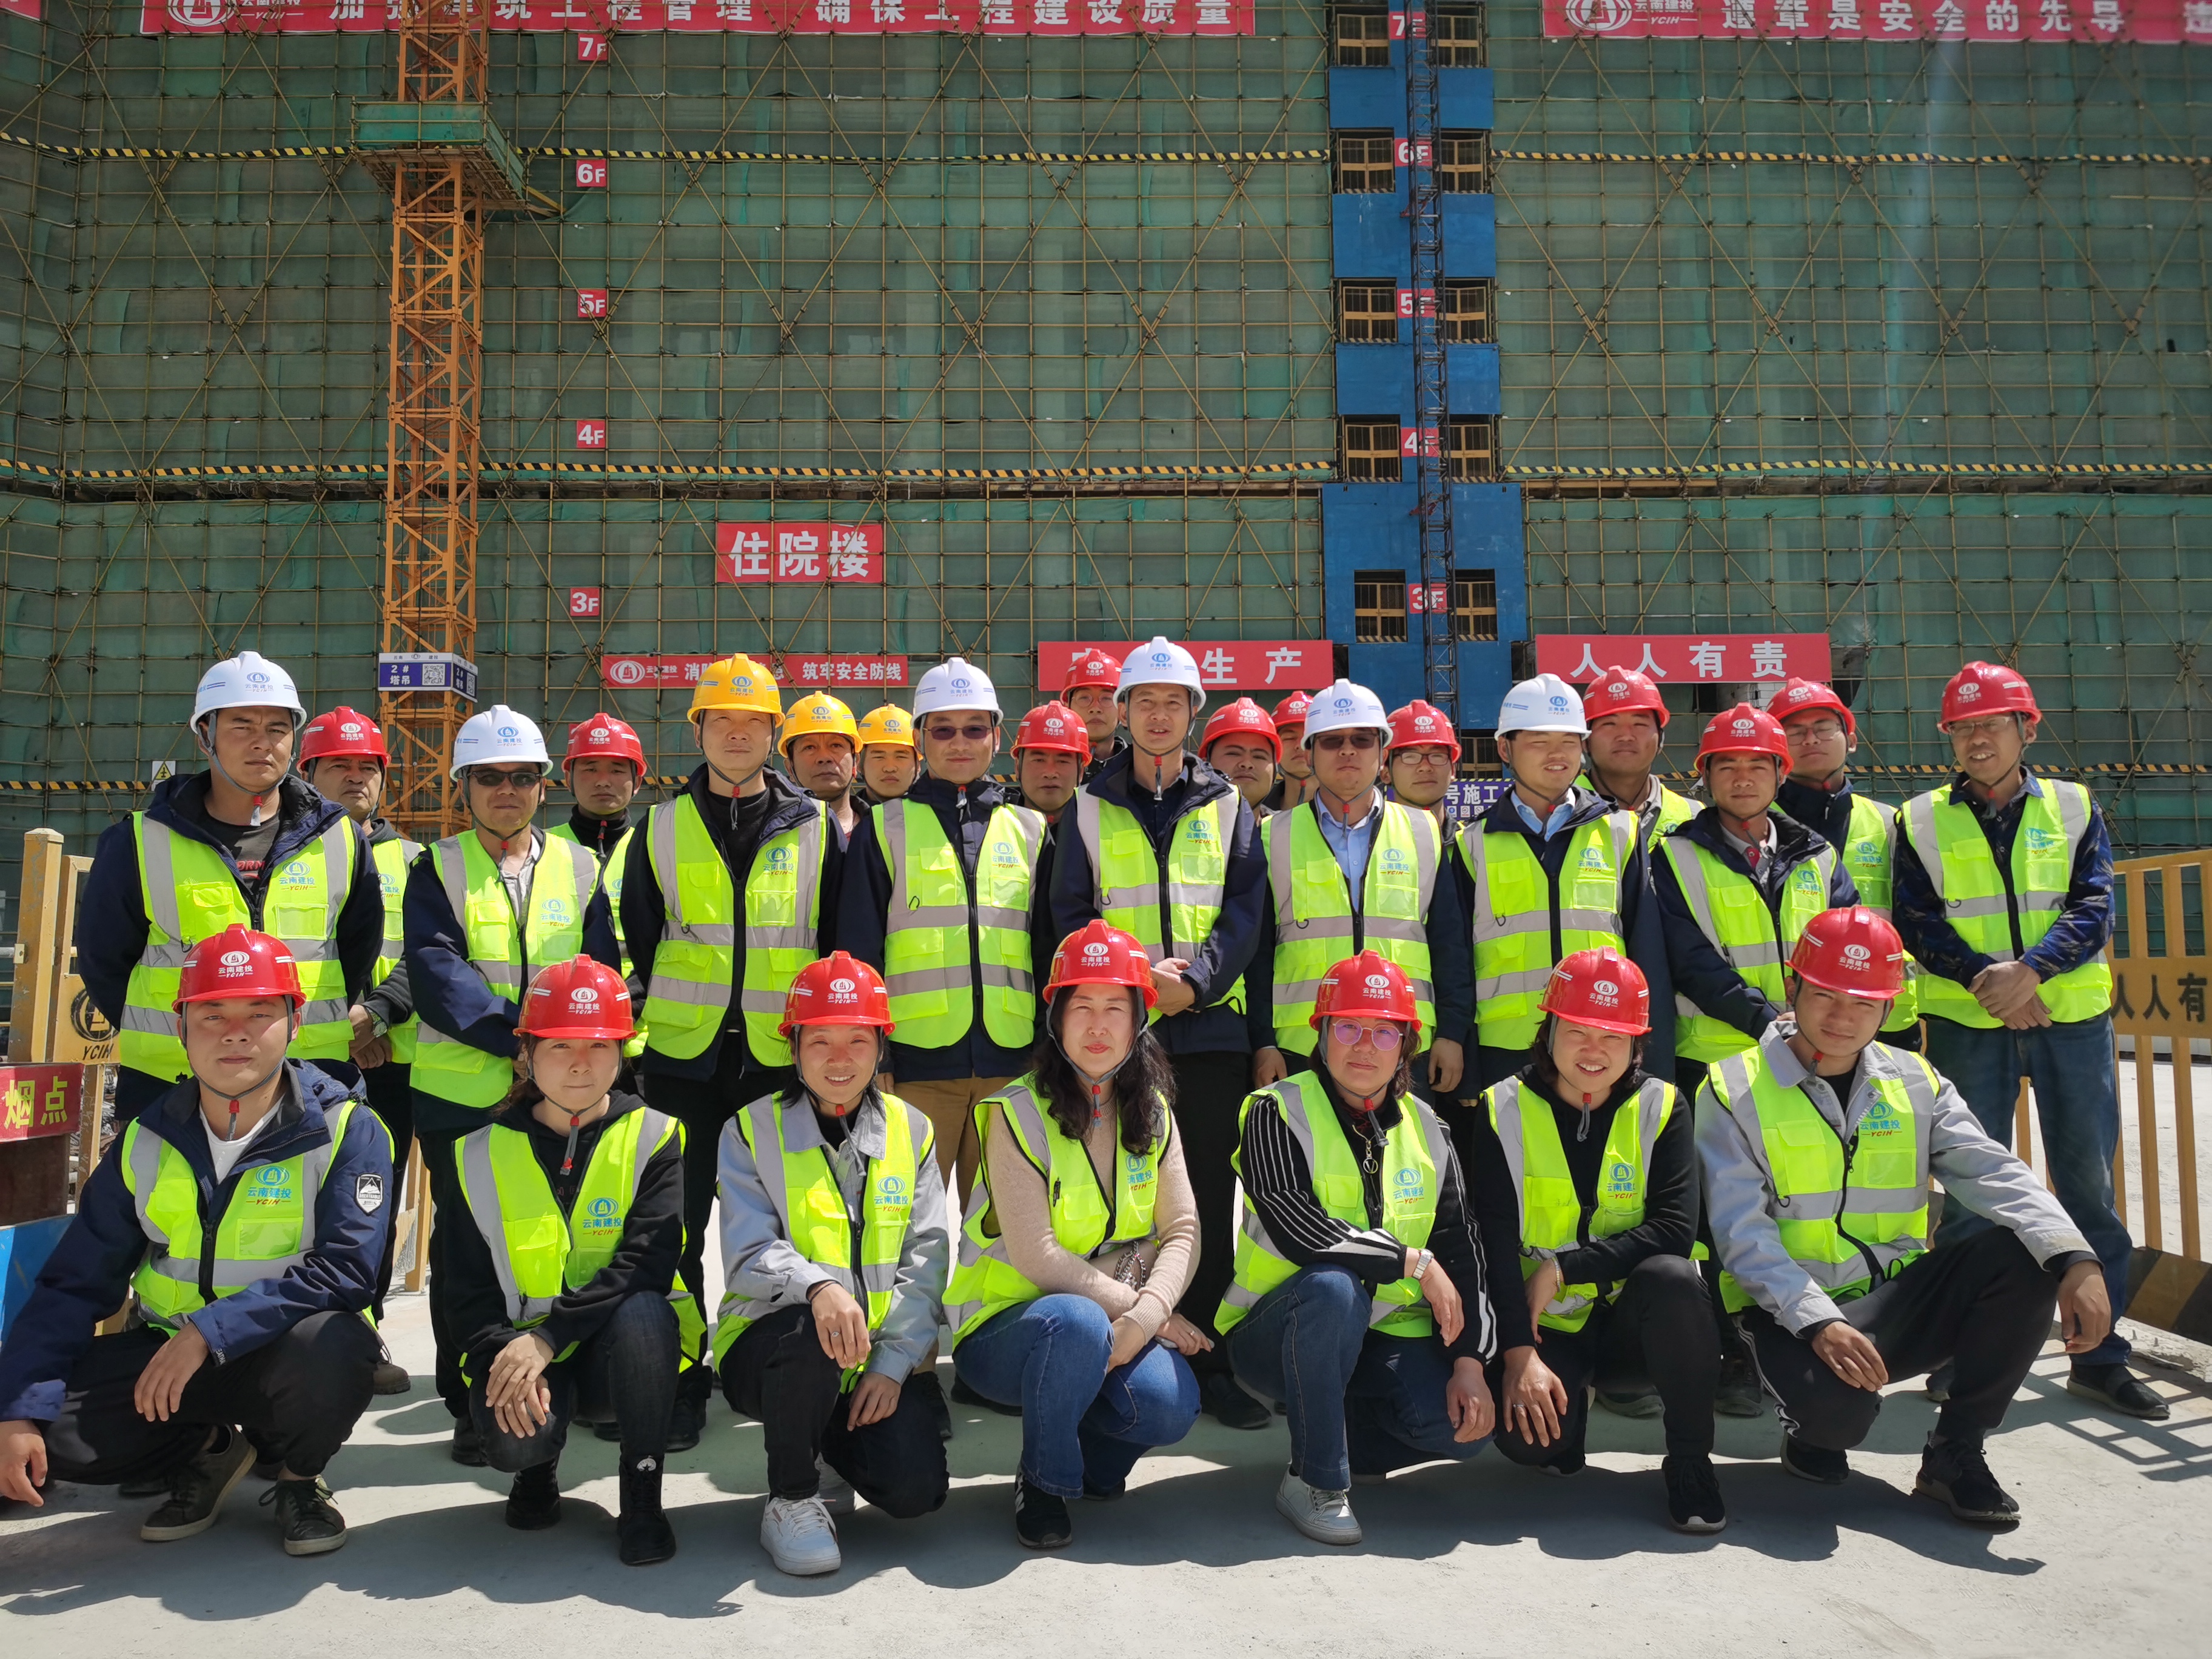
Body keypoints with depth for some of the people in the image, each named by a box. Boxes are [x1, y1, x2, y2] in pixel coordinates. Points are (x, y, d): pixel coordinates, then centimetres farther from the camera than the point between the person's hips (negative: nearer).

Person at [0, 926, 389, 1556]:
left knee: (332, 1345, -37)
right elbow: (74, 1285, 1)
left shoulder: (346, 1132, -13)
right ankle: (209, 1449, 10)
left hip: (283, 1356, -4)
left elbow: (344, 1268, -22)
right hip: (165, 1353, 4)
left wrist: (210, 1331, -28)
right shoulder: (146, 1142, 0)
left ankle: (299, 1478, -2)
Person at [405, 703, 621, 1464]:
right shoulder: (437, 871, 4)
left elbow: (602, 974, 4)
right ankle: (471, 1408, 18)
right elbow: (435, 973, -10)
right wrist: (516, 1036, -23)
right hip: (459, 1094, -1)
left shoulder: (579, 869, 9)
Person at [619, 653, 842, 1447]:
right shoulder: (662, 827, 8)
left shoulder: (816, 829, 6)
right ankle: (682, 1380, 17)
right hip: (682, 1056, 1)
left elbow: (840, 942, 9)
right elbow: (635, 937, 12)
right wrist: (641, 1022, 8)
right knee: (675, 1227, 3)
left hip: (783, 1058, 0)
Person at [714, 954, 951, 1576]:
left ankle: (830, 1451, 15)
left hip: (882, 1359, 2)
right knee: (809, 1334, -37)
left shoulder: (911, 1131, 6)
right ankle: (792, 1497, -10)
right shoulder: (752, 1131, -1)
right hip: (770, 1342, -2)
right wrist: (818, 1286, -34)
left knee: (916, 1490, -20)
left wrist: (893, 1363, -12)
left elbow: (926, 1261, 1)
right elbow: (749, 1255, -13)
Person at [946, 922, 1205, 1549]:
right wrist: (1141, 1312, -17)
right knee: (1076, 1323, -38)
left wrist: (1143, 1317, -21)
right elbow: (1033, 1255, -17)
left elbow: (1183, 1231, -3)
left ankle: (1094, 1456, 11)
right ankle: (1042, 1485, -9)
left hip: (1117, 1321, 4)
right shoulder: (1019, 1112, -12)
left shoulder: (1152, 1113, 4)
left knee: (1169, 1405, -26)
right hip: (1007, 1323, -4)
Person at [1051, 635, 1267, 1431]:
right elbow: (1069, 914, 5)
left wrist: (1194, 978, -13)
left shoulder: (1226, 807, 12)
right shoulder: (1092, 808, 10)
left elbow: (1246, 910, 3)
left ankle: (1207, 1358, 12)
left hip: (1209, 1028, 1)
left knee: (1209, 1198, 3)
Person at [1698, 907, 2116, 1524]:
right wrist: (1818, 1322, -26)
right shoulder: (1734, 1092, -5)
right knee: (1837, 1407, -36)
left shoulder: (1917, 1084, 8)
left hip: (1900, 1305, 5)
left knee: (2023, 1253, -20)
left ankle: (1955, 1451, -5)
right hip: (1795, 1315, -4)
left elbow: (1993, 1174, -8)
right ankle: (1813, 1423, 6)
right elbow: (1742, 1235, -13)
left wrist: (2076, 1260, -26)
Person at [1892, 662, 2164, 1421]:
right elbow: (1916, 921, -2)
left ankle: (2099, 1354, 17)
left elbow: (2094, 908, -3)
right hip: (1967, 1025, -1)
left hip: (2072, 1019, 1)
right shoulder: (1921, 821, 6)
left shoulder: (2075, 809, 8)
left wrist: (2030, 969, -20)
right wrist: (1984, 978, -17)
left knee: (2090, 1185, 6)